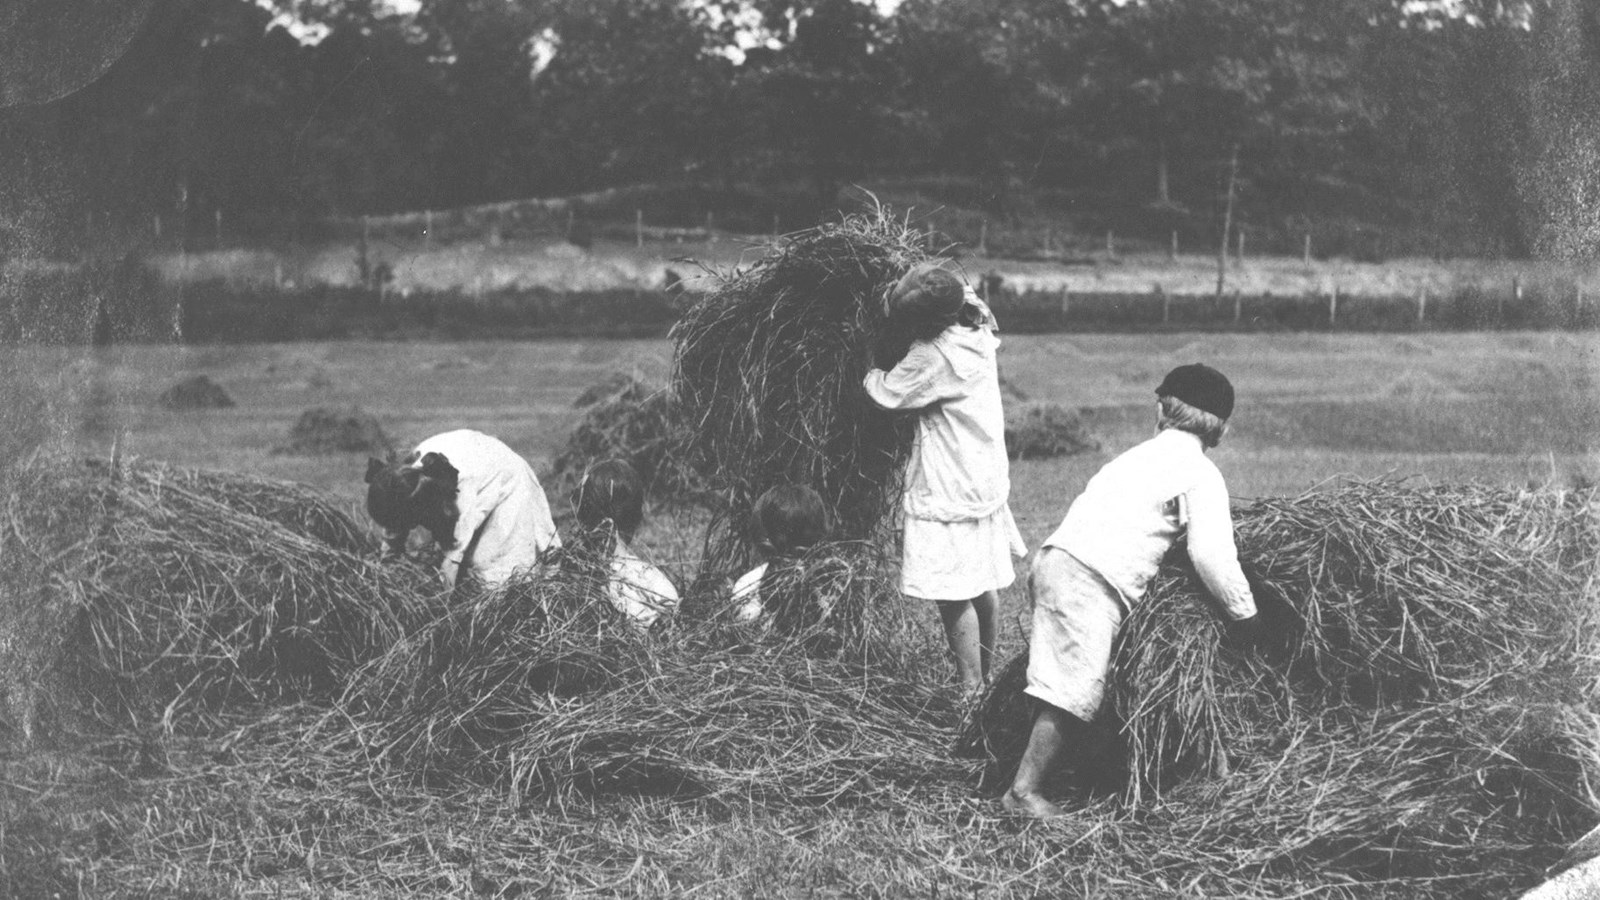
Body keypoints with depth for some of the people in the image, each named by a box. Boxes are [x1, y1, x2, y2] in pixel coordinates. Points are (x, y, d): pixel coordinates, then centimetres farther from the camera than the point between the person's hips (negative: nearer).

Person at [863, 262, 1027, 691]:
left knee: (953, 595, -4)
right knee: (983, 586, 17)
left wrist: (871, 366, 2)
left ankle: (971, 688, -2)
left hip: (950, 491, -10)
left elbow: (887, 393, -15)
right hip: (986, 479, 10)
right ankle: (984, 676, 28)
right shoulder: (978, 331, 0)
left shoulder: (935, 354, -24)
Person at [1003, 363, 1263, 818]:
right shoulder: (1200, 473, 3)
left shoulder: (1139, 456, 28)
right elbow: (1211, 554, -7)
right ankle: (1024, 791, -15)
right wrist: (1245, 614, 3)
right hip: (1088, 580, -8)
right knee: (1074, 686, -12)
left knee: (1070, 686, 8)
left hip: (1058, 557, 8)